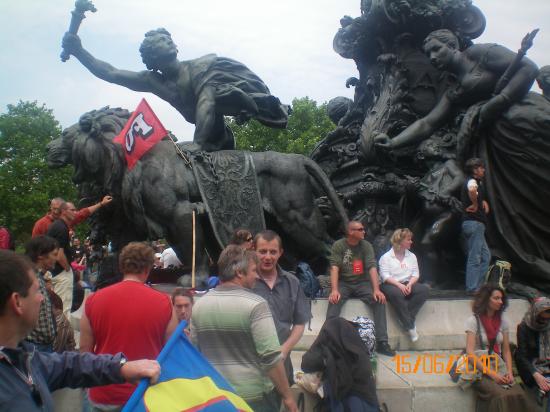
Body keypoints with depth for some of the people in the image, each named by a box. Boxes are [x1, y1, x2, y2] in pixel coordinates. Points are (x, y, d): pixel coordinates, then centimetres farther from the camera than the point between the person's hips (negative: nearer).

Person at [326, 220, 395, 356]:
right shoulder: (338, 245, -6)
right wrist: (334, 290, -30)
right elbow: (335, 268, -16)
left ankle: (382, 342, -20)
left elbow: (372, 267, -10)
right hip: (343, 283, -2)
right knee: (334, 300, -33)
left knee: (379, 300, -23)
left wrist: (376, 289, -24)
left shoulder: (366, 246, 0)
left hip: (362, 283, 2)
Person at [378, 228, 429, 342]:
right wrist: (399, 285, -23)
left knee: (424, 289, -23)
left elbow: (415, 274, 8)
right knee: (397, 294, -39)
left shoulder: (412, 256, 15)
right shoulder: (386, 257, 0)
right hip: (391, 285, -5)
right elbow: (385, 276, -10)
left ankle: (407, 319, -23)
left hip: (407, 284, 5)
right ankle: (410, 326, -31)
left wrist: (409, 284, -13)